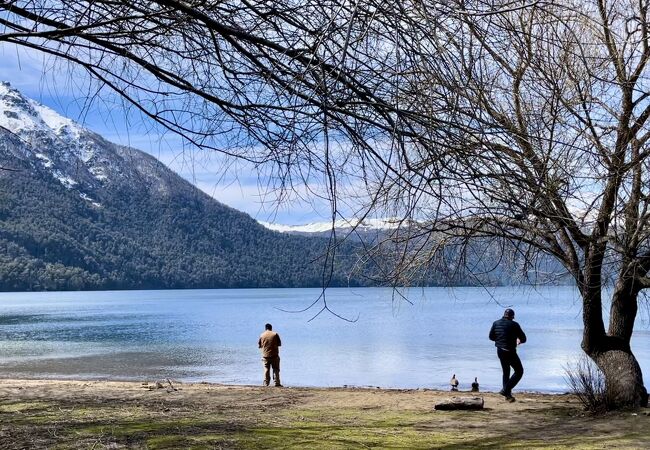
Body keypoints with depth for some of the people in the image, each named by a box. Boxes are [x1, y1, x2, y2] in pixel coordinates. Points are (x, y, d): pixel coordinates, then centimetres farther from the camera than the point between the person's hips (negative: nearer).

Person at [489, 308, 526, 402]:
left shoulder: (496, 323, 4)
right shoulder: (514, 325, -10)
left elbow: (491, 337, 11)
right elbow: (523, 338, -6)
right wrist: (519, 341, 17)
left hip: (499, 351, 6)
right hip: (510, 352, -6)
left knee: (506, 372, 21)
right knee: (519, 371, 6)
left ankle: (508, 394, 21)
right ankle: (505, 390, -5)